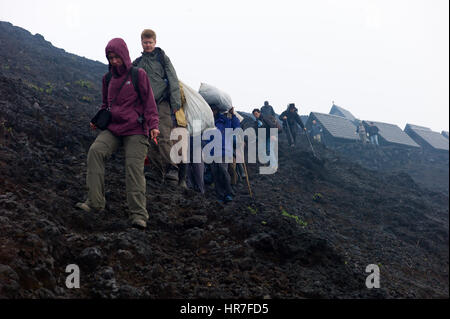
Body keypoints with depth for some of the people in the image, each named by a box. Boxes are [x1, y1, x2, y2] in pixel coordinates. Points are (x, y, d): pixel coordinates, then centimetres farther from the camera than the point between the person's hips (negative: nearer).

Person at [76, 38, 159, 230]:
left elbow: (149, 102, 0)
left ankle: (139, 214, -12)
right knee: (95, 151, -21)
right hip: (113, 128, 4)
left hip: (135, 130, -4)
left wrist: (153, 125, -10)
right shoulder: (108, 78, 16)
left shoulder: (139, 75, 2)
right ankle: (95, 202, -22)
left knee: (134, 169, -13)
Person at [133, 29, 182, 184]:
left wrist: (175, 103, -8)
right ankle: (162, 171, 6)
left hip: (162, 103, -5)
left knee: (164, 137, -19)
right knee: (150, 141, 0)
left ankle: (171, 170, -19)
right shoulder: (138, 62, 17)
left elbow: (173, 81, 0)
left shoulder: (162, 57, 5)